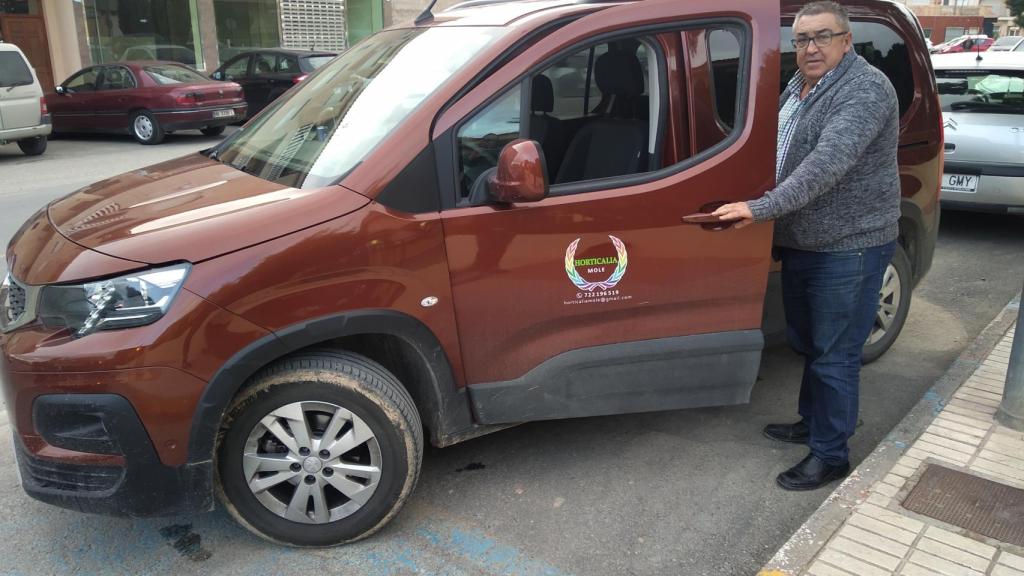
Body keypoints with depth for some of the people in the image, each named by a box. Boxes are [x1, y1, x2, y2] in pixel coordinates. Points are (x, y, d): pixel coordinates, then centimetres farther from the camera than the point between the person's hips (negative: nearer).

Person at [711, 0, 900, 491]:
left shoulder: (865, 89, -18)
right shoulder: (798, 87, 11)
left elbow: (828, 163, -31)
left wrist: (761, 209, -36)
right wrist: (774, 224, 18)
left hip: (848, 248, -9)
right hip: (801, 243, 9)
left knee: (833, 355, 0)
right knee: (807, 343, 20)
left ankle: (830, 455, 14)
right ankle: (813, 423, 39)